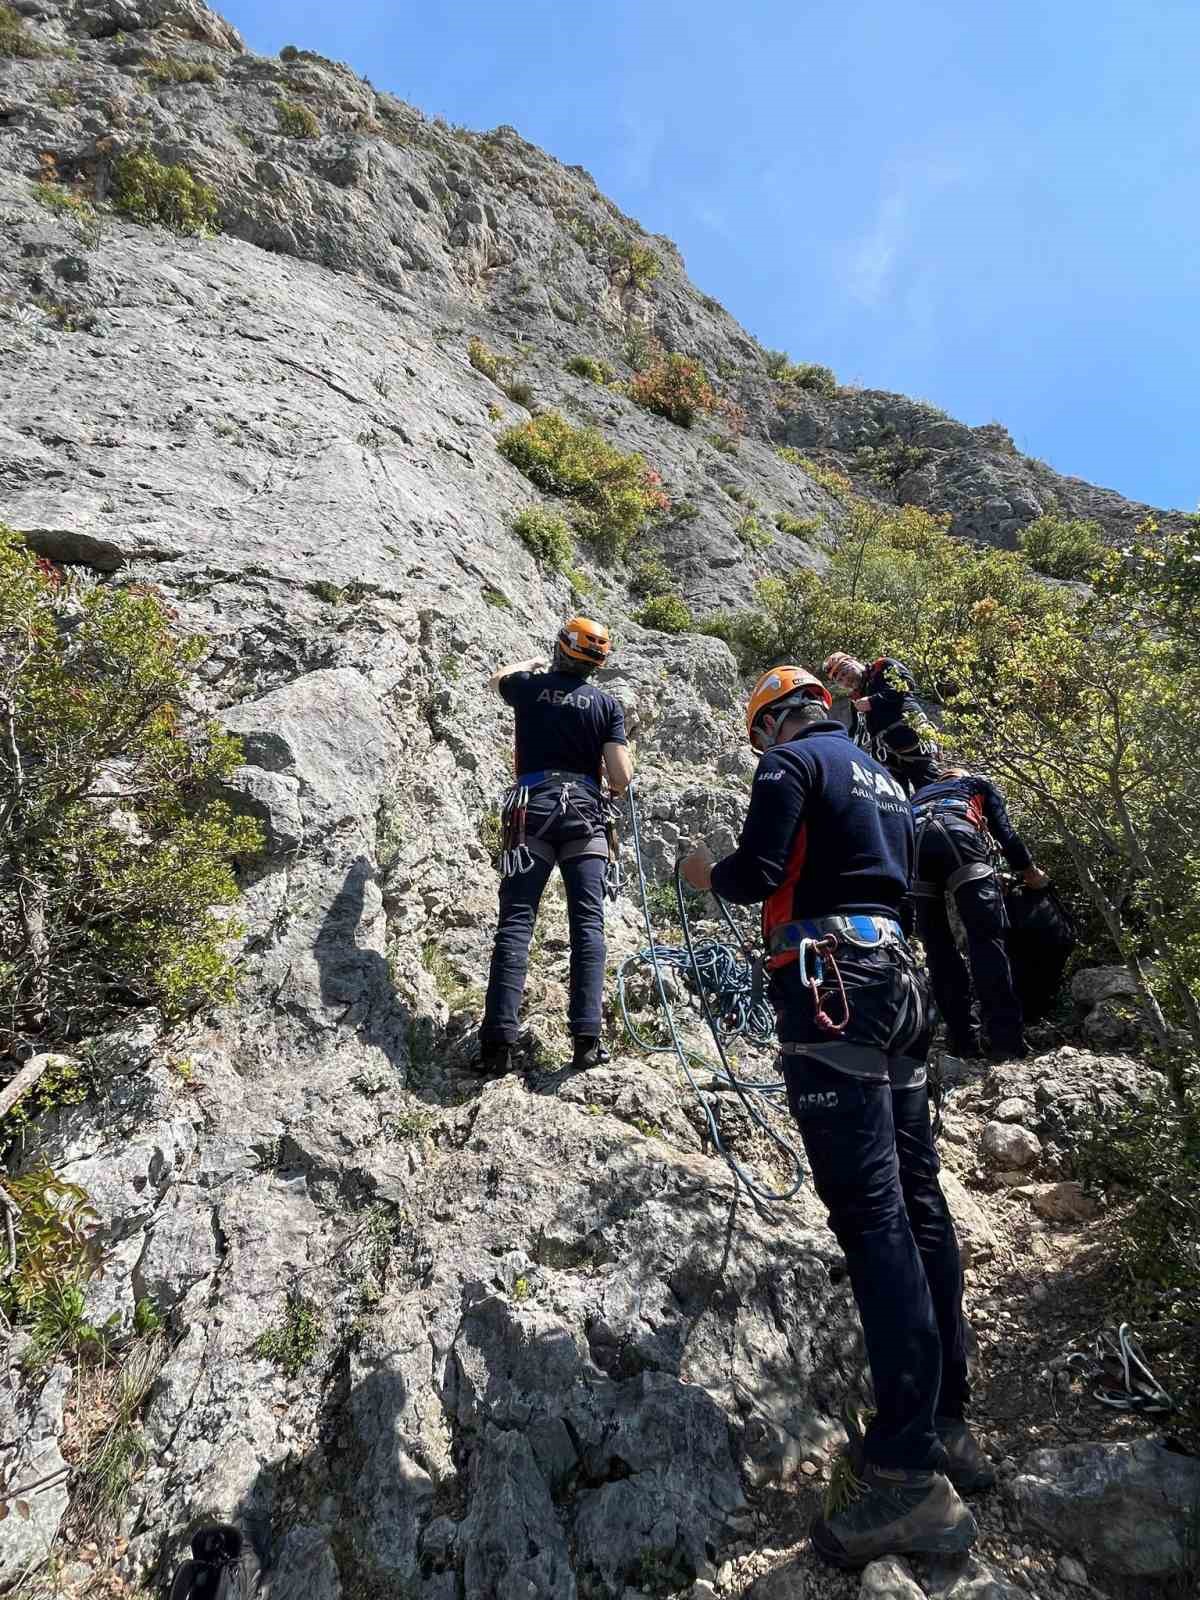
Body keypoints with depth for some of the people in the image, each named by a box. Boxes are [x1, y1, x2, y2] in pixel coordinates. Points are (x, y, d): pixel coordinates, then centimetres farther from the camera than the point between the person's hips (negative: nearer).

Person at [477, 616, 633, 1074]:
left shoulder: (530, 687, 8)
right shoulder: (607, 704, 6)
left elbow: (497, 678, 33)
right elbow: (621, 779, -1)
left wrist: (530, 663, 51)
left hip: (533, 810, 0)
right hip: (584, 813, 0)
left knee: (515, 922, -3)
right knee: (588, 923, -1)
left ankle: (499, 1040, -9)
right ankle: (586, 1037, -7)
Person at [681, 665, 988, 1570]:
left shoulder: (792, 762, -2)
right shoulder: (884, 779, 23)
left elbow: (754, 875, -11)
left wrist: (709, 874, 10)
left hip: (830, 987, -9)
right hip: (898, 978, 9)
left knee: (870, 1213, -10)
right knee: (916, 1200, 11)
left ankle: (914, 1479, -6)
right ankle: (947, 1427, 21)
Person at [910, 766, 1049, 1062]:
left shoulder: (920, 793, 44)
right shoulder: (979, 784, 36)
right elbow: (1004, 831, 23)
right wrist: (1032, 874, 36)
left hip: (910, 841, 3)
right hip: (956, 833, -3)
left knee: (937, 947, 8)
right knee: (986, 938, -4)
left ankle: (964, 1043, 5)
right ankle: (1006, 1040, -11)